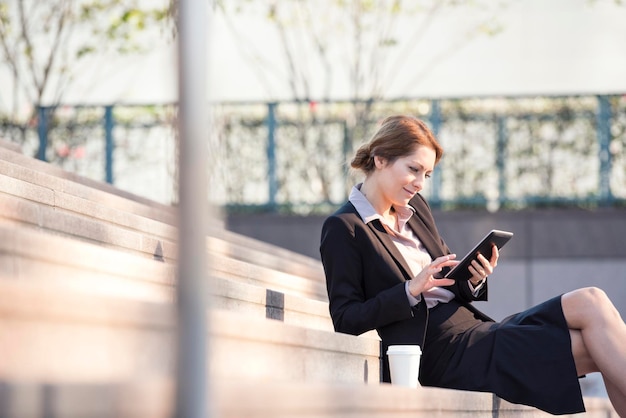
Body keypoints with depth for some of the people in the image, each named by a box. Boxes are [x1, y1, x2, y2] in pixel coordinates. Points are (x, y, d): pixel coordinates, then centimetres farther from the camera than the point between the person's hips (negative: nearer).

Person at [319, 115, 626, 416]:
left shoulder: (415, 208, 19)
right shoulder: (343, 229, -4)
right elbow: (345, 320, -10)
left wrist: (474, 281, -2)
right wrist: (411, 290, -21)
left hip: (477, 331, 8)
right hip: (446, 356, -8)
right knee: (590, 305, -18)